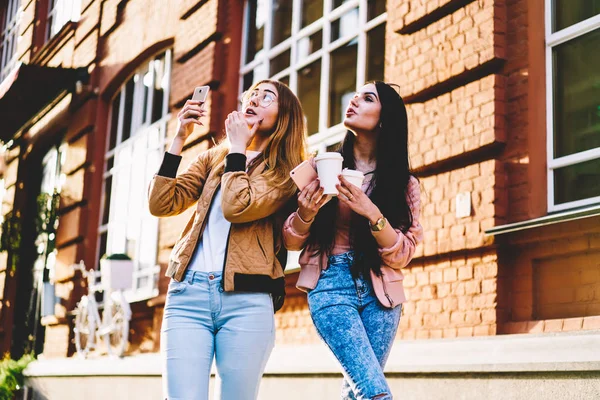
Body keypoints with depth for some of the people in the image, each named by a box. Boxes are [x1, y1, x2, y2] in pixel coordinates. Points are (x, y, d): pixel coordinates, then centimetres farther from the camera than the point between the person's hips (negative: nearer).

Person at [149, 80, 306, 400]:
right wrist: (179, 138, 3)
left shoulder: (286, 173, 6)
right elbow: (161, 204, 7)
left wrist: (237, 147, -1)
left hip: (247, 300, -2)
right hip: (188, 293, 3)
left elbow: (238, 208, -13)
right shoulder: (213, 159, 18)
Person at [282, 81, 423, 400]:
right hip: (332, 284, -2)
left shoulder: (403, 183, 5)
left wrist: (372, 213, -19)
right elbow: (290, 241, 5)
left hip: (379, 292, 2)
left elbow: (401, 255, -3)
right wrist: (306, 213, -16)